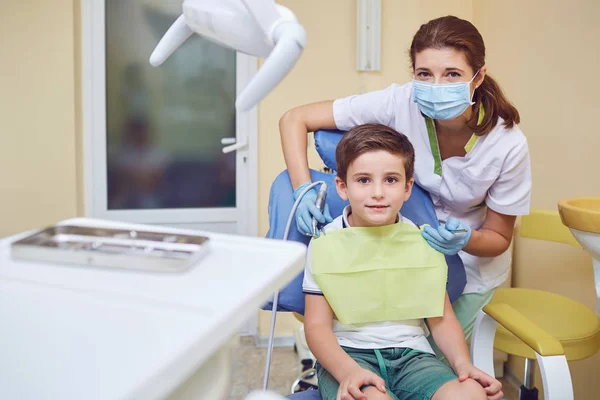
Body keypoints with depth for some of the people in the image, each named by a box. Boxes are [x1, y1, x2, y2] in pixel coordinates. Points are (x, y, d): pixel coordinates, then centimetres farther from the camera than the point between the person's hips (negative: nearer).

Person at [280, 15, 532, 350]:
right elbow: (295, 119, -23)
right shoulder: (399, 104, -27)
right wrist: (304, 190, -37)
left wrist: (466, 240, -34)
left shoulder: (508, 145, -26)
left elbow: (499, 237, -12)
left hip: (469, 265, 0)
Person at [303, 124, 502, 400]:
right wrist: (348, 372, -24)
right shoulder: (326, 242, -3)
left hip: (411, 352, 3)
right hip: (347, 354, -3)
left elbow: (442, 319, 8)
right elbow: (317, 325, -5)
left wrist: (463, 364, -11)